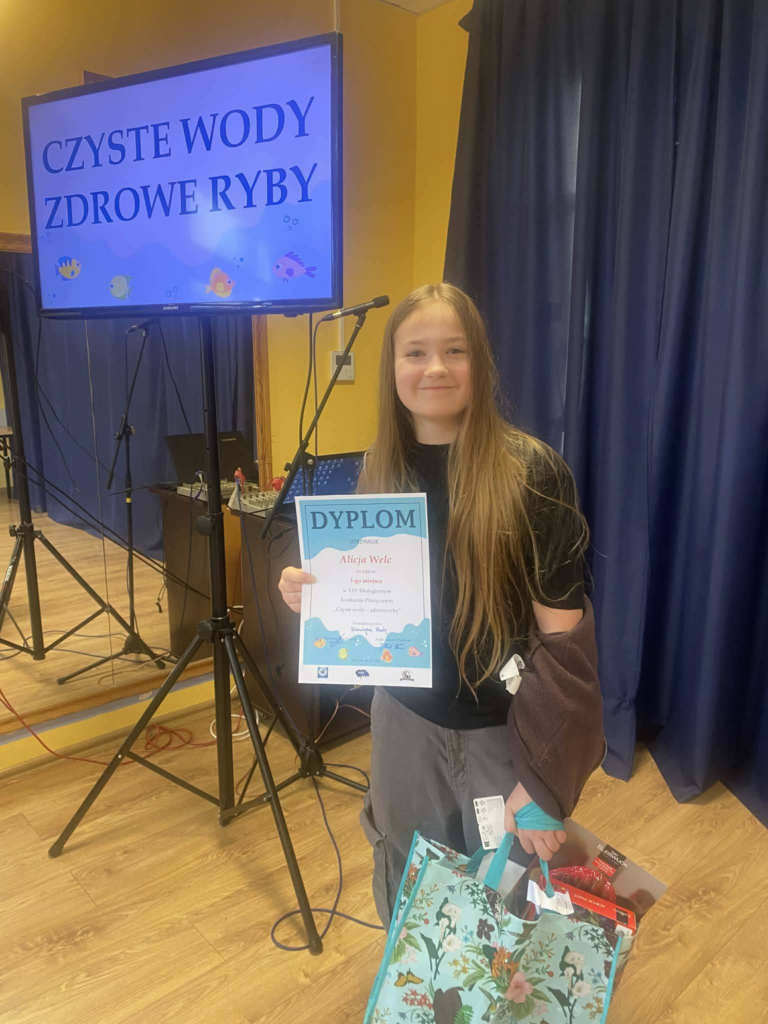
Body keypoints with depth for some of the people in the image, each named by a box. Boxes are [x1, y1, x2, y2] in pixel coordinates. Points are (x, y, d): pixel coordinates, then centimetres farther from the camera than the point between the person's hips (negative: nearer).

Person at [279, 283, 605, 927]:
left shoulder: (532, 470, -16)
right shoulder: (380, 470, -1)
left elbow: (561, 636, -15)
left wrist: (540, 778, -16)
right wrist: (314, 599, -10)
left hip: (503, 729, -4)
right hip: (405, 721, 4)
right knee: (408, 900, 22)